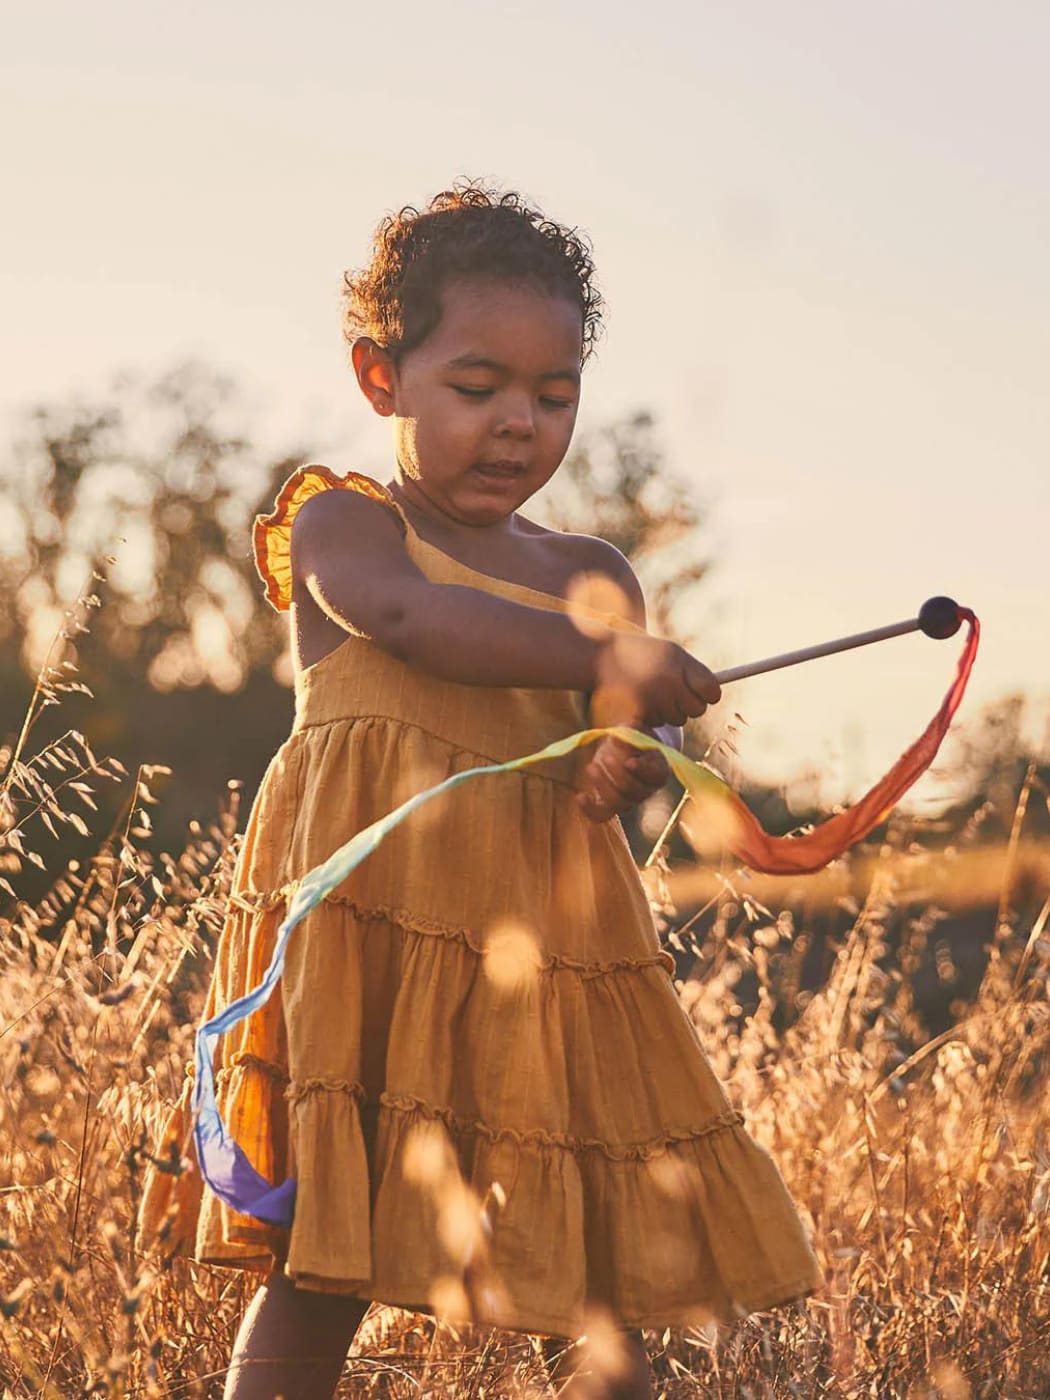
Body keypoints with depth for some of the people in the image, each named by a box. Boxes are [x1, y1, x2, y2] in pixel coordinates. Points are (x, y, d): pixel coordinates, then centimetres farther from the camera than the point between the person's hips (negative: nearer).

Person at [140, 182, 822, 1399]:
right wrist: (603, 657, -25)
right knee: (324, 1267, -5)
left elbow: (634, 741, 9)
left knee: (605, 1259, 5)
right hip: (369, 923, -5)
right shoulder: (340, 523, 4)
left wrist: (632, 766, -16)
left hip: (551, 949, 5)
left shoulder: (589, 576, 18)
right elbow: (409, 616, -19)